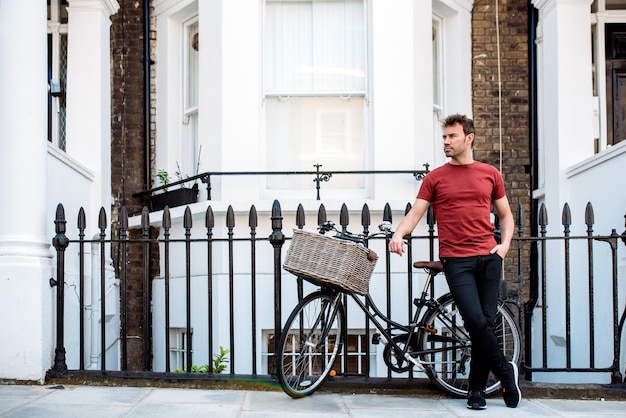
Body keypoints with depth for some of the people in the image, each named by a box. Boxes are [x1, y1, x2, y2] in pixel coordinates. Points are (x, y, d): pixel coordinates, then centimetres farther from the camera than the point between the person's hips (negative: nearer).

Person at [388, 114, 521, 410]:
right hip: (456, 260, -2)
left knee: (486, 322, 2)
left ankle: (476, 390, 14)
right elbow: (415, 213, 2)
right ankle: (505, 371, 8)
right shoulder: (435, 178, 7)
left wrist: (505, 243, 5)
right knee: (475, 321, -15)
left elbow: (505, 215, 21)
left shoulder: (490, 174, 13)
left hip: (488, 257, 2)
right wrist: (398, 234, -17)